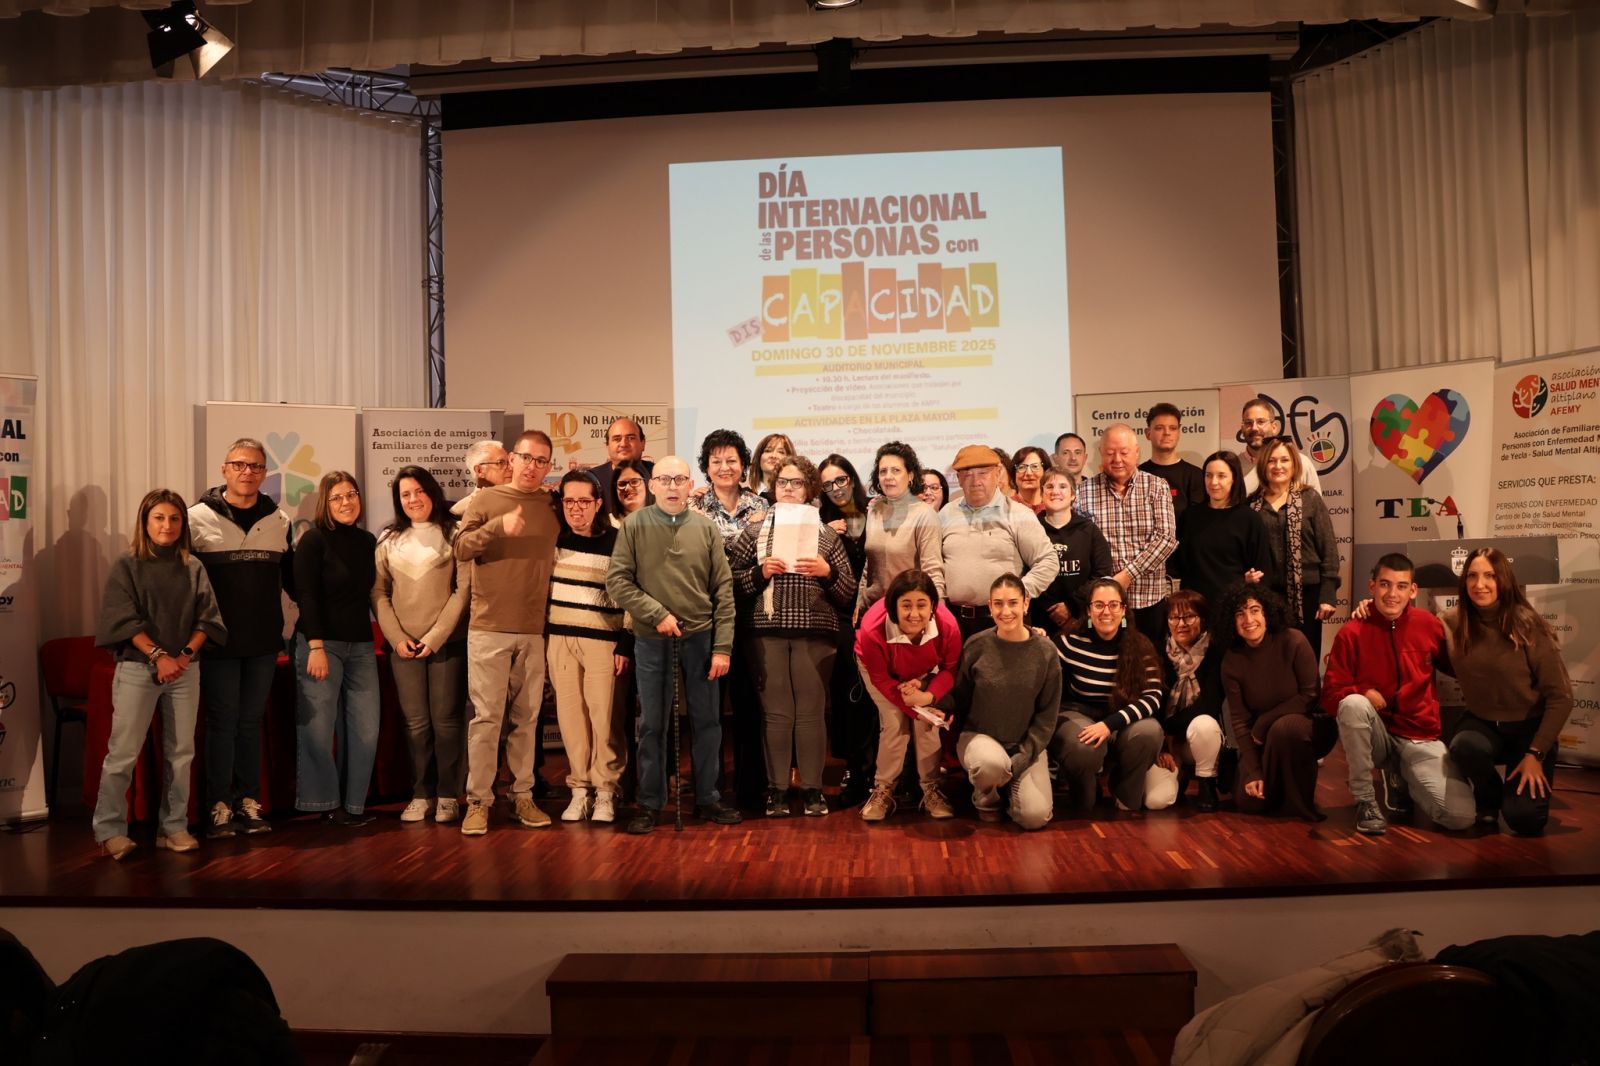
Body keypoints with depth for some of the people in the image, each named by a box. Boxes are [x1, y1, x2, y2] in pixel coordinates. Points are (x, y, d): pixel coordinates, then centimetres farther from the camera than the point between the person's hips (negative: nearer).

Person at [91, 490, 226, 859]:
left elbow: (207, 617, 5)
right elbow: (123, 620, -8)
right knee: (123, 754, -3)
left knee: (180, 753, 6)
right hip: (137, 669, -3)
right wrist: (158, 656, -16)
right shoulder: (127, 566, 0)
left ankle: (174, 827, 14)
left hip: (185, 671, 3)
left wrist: (186, 654, -9)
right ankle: (110, 831, 6)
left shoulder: (193, 568, 8)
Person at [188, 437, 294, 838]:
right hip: (219, 641, -3)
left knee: (251, 723, 11)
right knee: (222, 722, 3)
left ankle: (249, 803, 20)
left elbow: (291, 578, 14)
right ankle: (219, 807, 13)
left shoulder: (279, 521, 7)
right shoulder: (199, 518, -4)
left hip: (264, 643, 3)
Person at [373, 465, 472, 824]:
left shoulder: (453, 534, 0)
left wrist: (435, 637, -11)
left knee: (446, 721, 0)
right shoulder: (389, 539, 10)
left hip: (447, 643, -2)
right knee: (416, 723, 4)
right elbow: (378, 592, 7)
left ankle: (448, 795, 10)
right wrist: (396, 637, -4)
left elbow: (464, 589, -5)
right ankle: (421, 794, 14)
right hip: (403, 645, 3)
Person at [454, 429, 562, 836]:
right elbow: (461, 549, -7)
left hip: (534, 632, 2)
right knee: (486, 717, -2)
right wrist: (498, 526, -20)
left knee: (527, 718, 9)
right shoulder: (485, 499, 3)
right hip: (489, 629, -2)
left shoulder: (555, 505, 8)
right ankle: (478, 801, 6)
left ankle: (523, 796, 18)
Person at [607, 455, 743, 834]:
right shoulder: (635, 525, -2)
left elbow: (723, 590, 1)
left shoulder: (705, 527, 1)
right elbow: (616, 580, -6)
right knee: (652, 725, 8)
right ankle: (649, 803, 20)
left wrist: (723, 646, -4)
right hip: (651, 641, -1)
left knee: (707, 721, 9)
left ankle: (707, 798, 24)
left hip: (700, 638, 1)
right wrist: (657, 614, -15)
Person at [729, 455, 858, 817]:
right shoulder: (755, 532, 9)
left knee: (812, 711, 2)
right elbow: (732, 582, 5)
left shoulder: (827, 535, 10)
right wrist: (761, 572, -11)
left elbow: (848, 594, 7)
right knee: (776, 711, 1)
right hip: (767, 631, 0)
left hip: (816, 632, 0)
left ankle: (812, 788, 11)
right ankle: (777, 788, 10)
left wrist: (828, 572, -11)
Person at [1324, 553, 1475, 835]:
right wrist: (1363, 693, -25)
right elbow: (1331, 695, -9)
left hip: (1420, 738, 2)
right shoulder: (1352, 634, -10)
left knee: (1461, 816, -18)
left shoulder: (1429, 624, -2)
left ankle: (1399, 777, 16)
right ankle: (1364, 800, -16)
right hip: (1376, 735, -1)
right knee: (1353, 704, -36)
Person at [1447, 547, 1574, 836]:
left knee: (1525, 820, -19)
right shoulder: (1455, 626, -8)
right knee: (1464, 746, -34)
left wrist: (1535, 754, -17)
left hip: (1528, 726, -2)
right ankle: (1489, 797, 1)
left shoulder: (1527, 625, -16)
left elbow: (1560, 695, -12)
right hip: (1482, 723, 2)